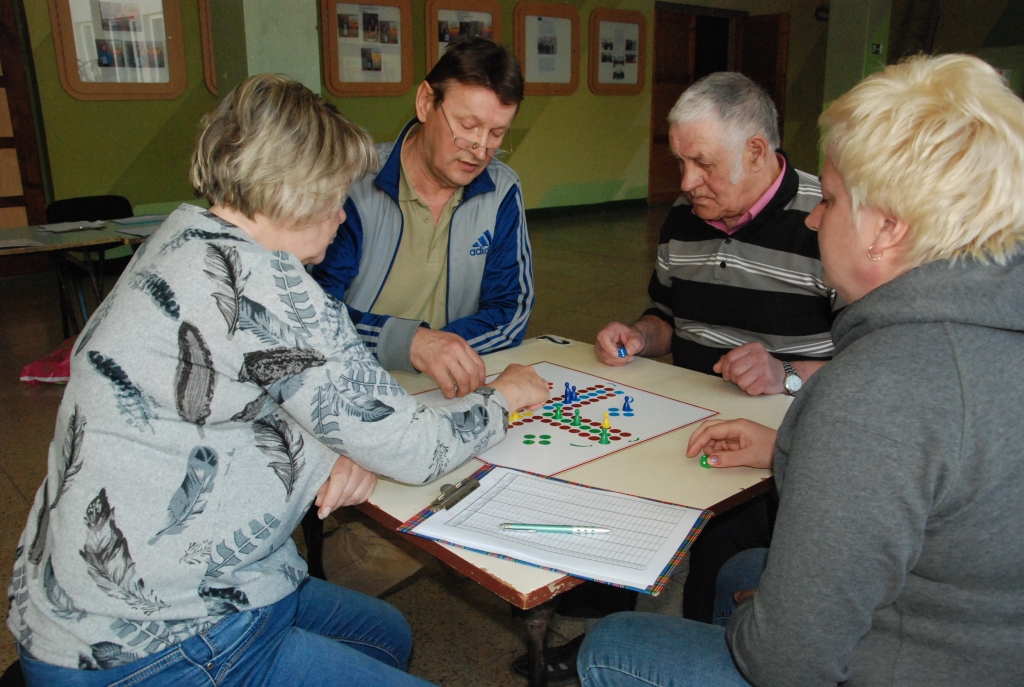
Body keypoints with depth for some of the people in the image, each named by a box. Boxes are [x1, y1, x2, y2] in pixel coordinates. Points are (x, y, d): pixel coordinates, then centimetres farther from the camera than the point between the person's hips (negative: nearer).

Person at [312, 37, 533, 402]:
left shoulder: (502, 191, 4)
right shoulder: (354, 185, -9)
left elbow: (511, 313, 4)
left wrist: (435, 348, -13)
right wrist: (409, 341, -31)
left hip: (450, 394, 3)